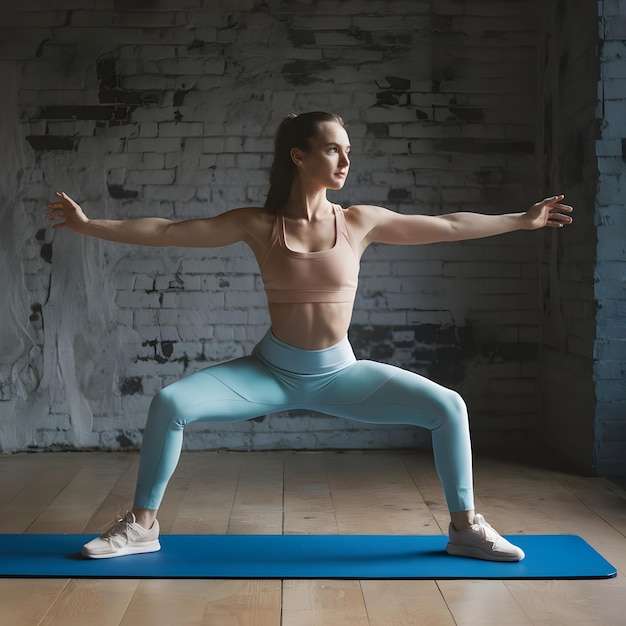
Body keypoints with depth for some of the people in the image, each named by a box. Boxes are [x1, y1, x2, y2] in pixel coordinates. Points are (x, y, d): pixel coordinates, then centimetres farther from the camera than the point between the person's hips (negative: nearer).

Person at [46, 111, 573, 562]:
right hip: (273, 371, -1)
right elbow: (166, 232, -5)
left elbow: (450, 226, 2)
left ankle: (465, 526, 5)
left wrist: (523, 220, 5)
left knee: (448, 406, -14)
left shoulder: (360, 222, -5)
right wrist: (88, 224, -8)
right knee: (170, 403, -20)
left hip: (340, 373, 1)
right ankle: (142, 525, -1)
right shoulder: (258, 225, -7)